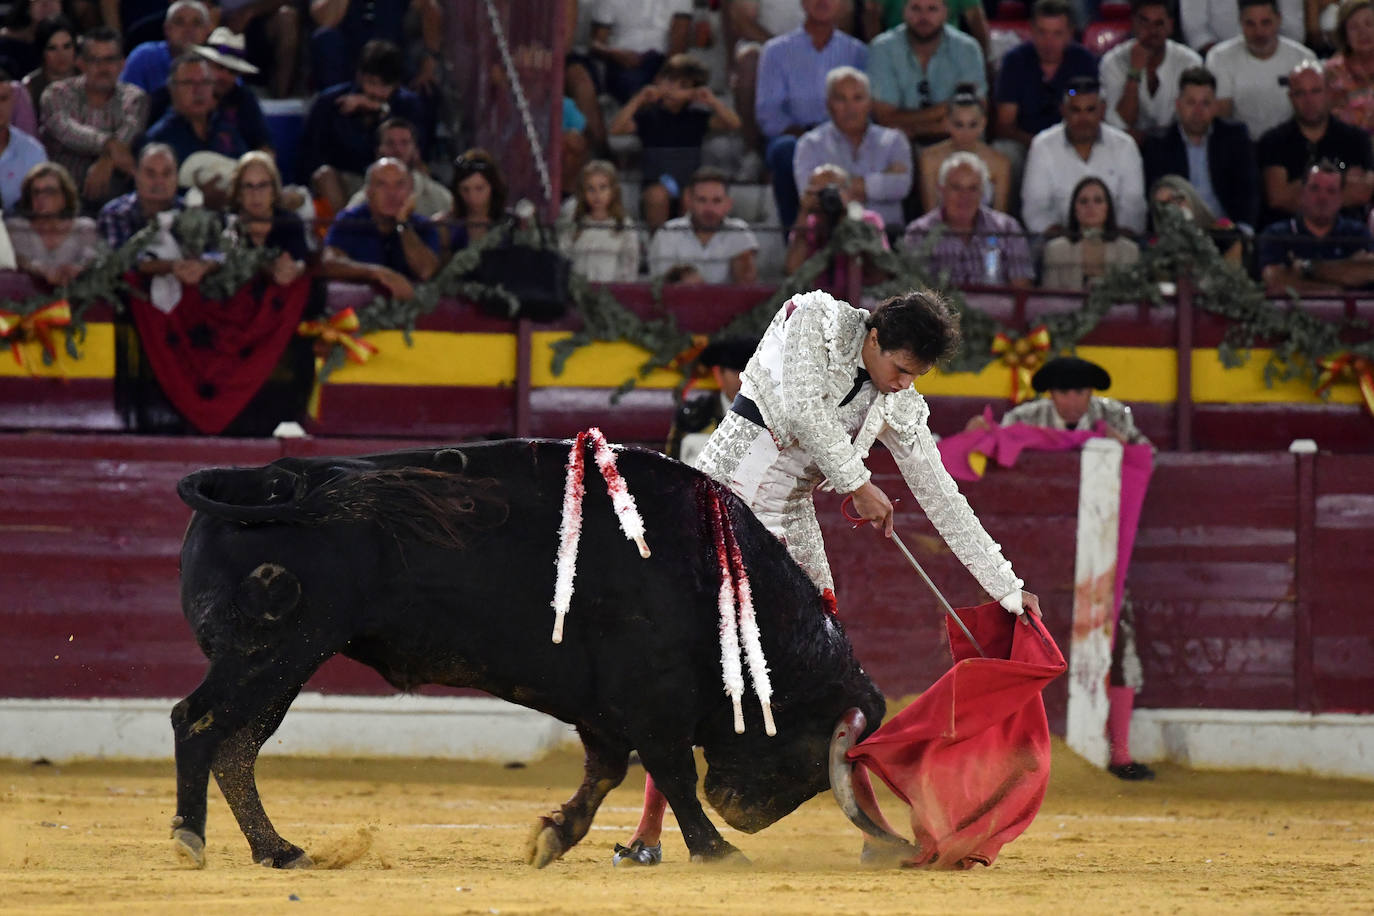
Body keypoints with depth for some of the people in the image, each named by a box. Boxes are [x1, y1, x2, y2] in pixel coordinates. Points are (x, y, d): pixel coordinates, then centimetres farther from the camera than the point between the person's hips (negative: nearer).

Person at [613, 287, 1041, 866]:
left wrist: (1009, 590, 3)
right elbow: (802, 406, -22)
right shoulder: (812, 319, -10)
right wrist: (858, 484, -17)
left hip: (788, 525, 4)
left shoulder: (899, 407, 1)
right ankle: (648, 833, -5)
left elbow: (941, 499, 4)